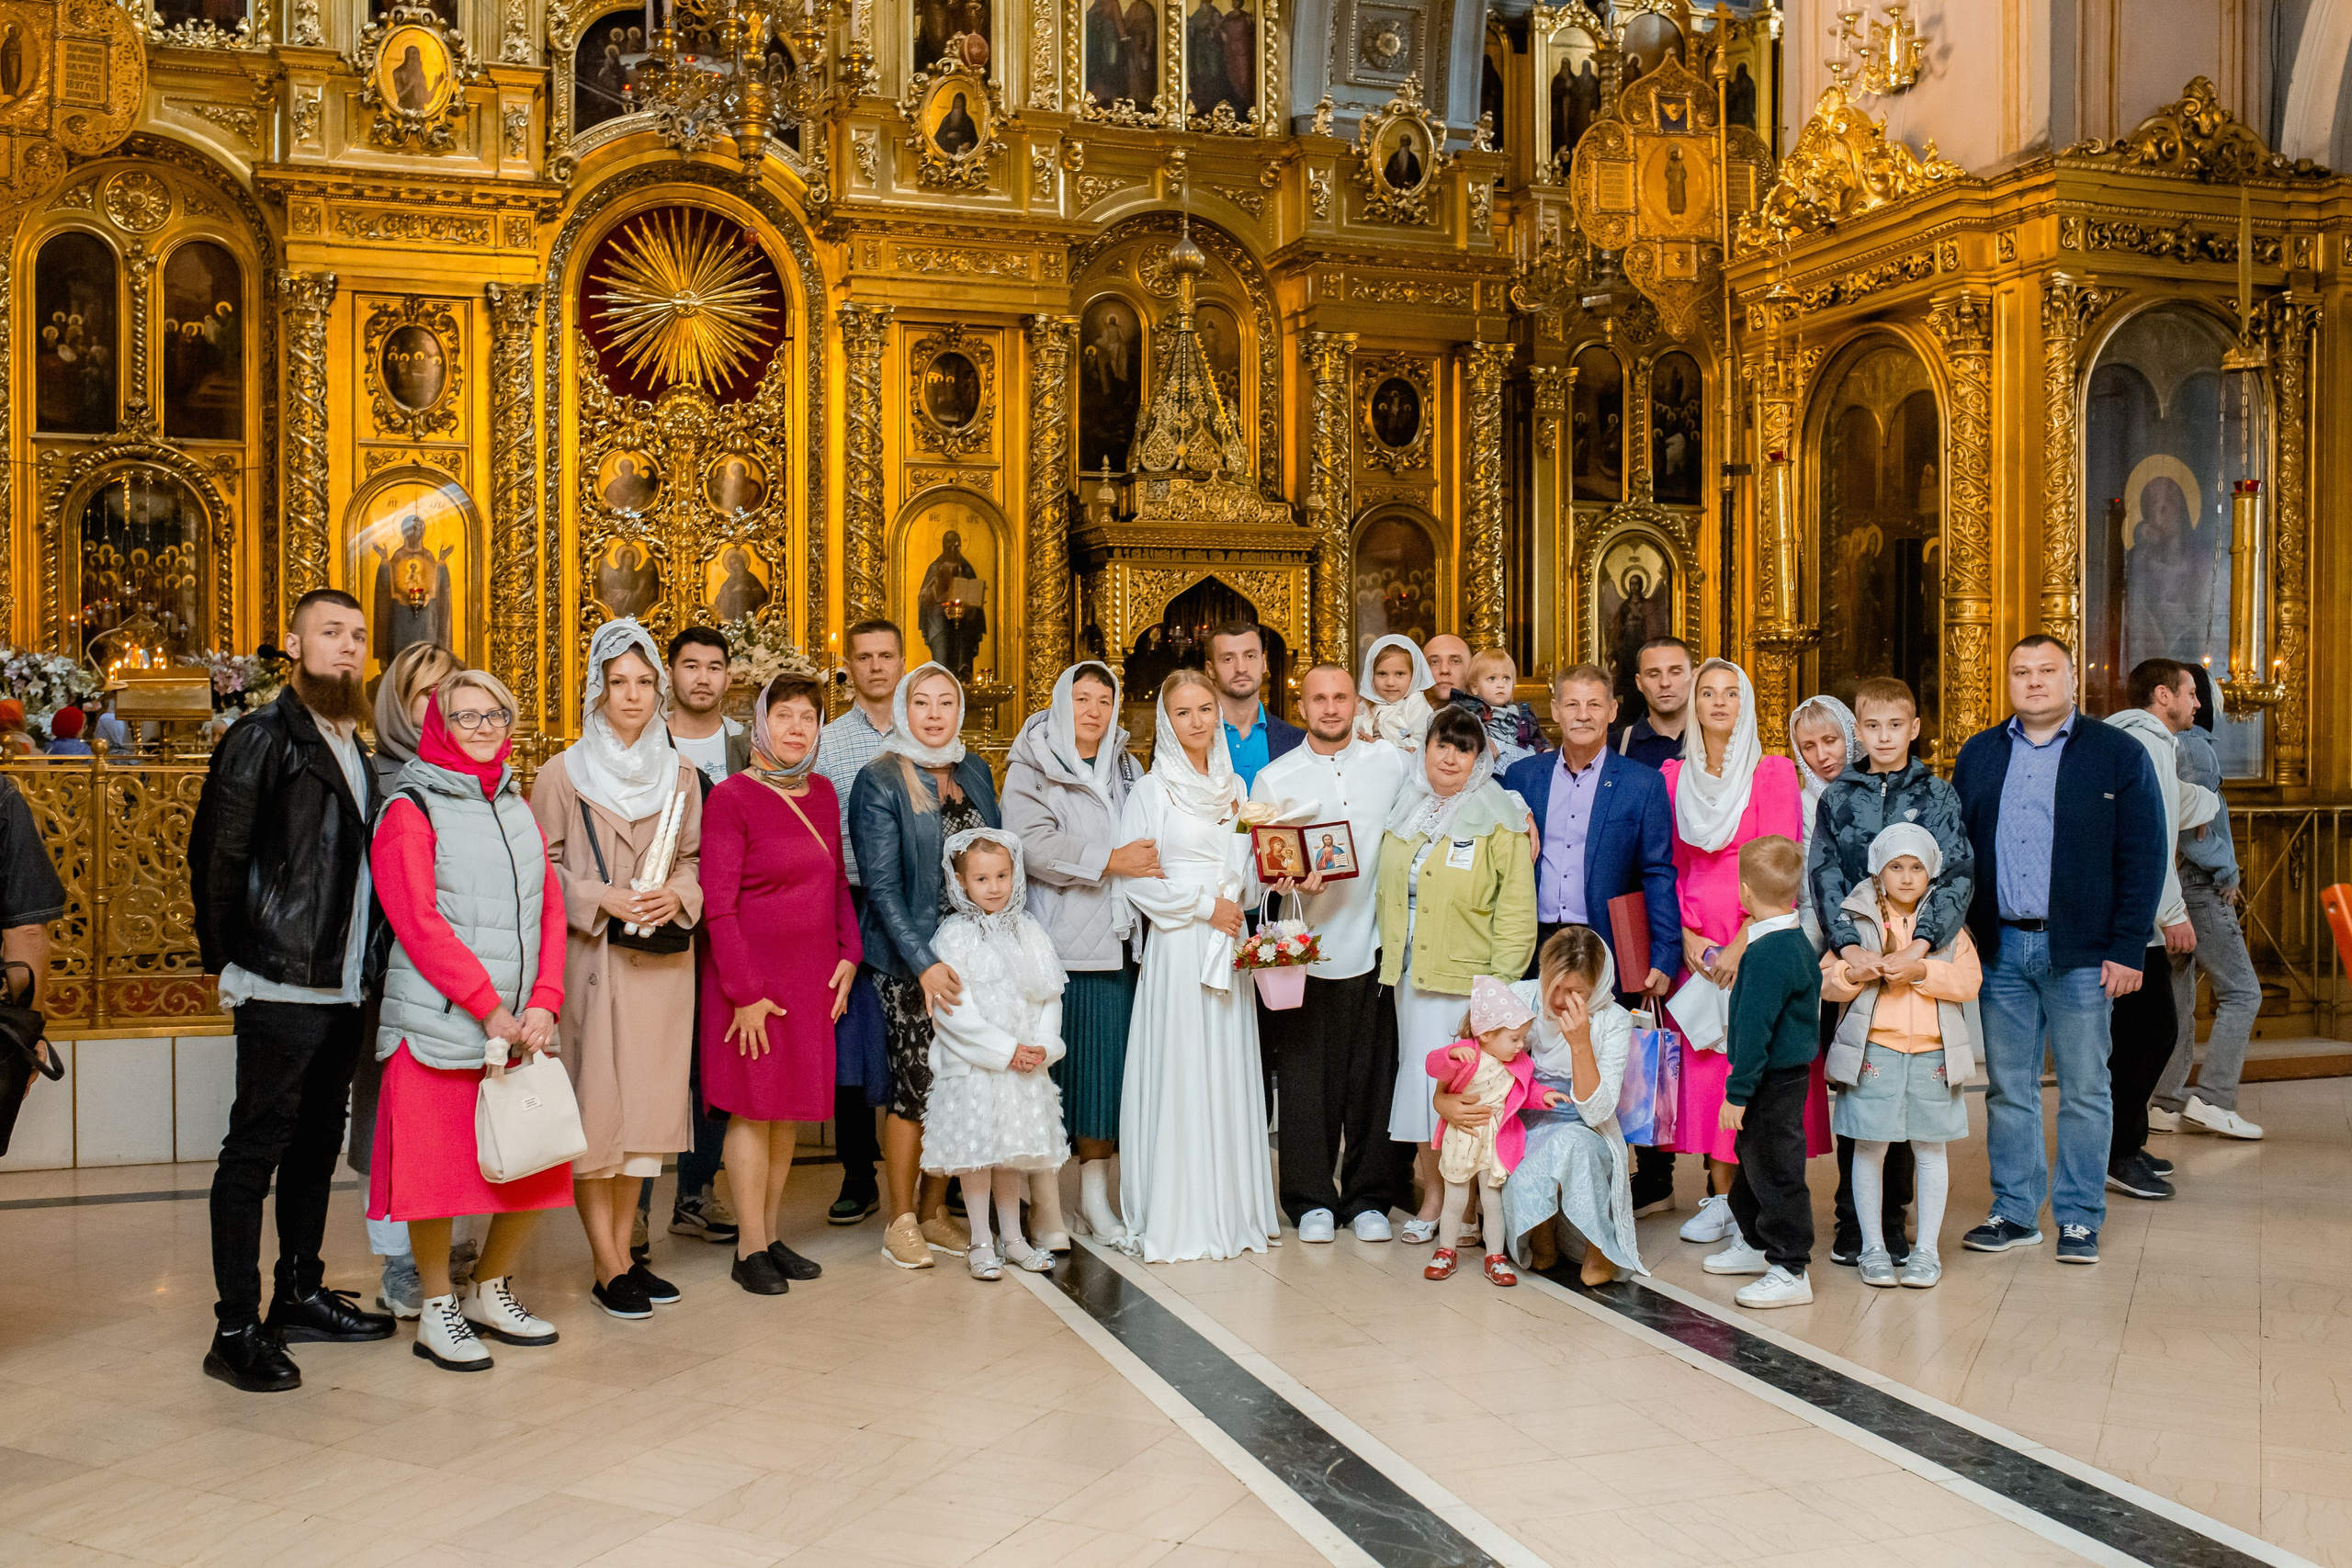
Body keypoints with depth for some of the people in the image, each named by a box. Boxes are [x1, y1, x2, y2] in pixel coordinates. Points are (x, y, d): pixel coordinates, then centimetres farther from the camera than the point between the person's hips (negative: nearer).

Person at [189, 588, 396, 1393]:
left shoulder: (353, 747, 16)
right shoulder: (263, 739, -8)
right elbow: (216, 854, -10)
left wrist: (363, 963, 12)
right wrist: (231, 959, -5)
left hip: (343, 986, 8)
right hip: (282, 987, -8)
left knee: (317, 1145, 16)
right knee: (255, 1150, -3)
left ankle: (302, 1295, 27)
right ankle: (237, 1331, 2)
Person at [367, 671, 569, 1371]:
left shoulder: (517, 807, 17)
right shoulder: (411, 809, -2)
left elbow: (550, 907, 11)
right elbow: (420, 923, -10)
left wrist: (543, 1002, -3)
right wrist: (490, 1009, -13)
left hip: (522, 1021, 6)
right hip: (440, 1021, -6)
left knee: (538, 1166, 5)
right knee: (438, 1169, -2)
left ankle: (491, 1290, 25)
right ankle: (437, 1311, 14)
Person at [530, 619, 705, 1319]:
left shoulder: (680, 774, 11)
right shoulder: (563, 774, -1)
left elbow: (696, 859, 13)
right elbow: (541, 868, -1)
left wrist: (678, 895, -7)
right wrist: (601, 900, -14)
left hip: (663, 962, 4)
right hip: (592, 961, -4)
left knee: (648, 1101, 7)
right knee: (595, 1105, -4)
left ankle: (625, 1250, 18)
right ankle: (607, 1267, 4)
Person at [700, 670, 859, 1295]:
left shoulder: (822, 793, 9)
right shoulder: (731, 798, -11)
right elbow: (717, 906, -14)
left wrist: (849, 953, 6)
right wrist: (745, 993, -16)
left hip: (813, 976, 6)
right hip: (754, 977, -6)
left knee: (789, 1110, 12)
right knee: (754, 1108, 1)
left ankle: (772, 1235, 23)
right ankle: (750, 1249, 11)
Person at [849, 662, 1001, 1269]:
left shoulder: (973, 770, 10)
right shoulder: (880, 782, -6)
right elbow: (882, 885, -11)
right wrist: (925, 963, -19)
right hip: (910, 959, -5)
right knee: (916, 1084, -3)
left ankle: (935, 1212, 20)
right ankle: (901, 1221, 11)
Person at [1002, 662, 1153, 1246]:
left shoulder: (1124, 770, 17)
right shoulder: (1030, 770, 0)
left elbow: (1147, 843, 23)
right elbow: (1033, 847, -13)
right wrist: (1109, 861, -16)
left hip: (1115, 942, 5)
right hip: (1056, 941, -5)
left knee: (1108, 1062, 5)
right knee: (1050, 1064, -3)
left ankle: (1095, 1196, 15)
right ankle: (1045, 1204, 5)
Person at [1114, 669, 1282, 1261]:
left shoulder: (1234, 787, 14)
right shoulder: (1150, 790, -2)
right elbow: (1133, 878, -8)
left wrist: (1260, 884, -3)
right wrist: (1203, 906, -11)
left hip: (1229, 943, 5)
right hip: (1176, 945, -5)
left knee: (1230, 1071, 6)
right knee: (1178, 1073, -5)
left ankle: (1231, 1208, 13)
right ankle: (1175, 1218, 2)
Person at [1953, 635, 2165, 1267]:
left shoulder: (2118, 753, 1)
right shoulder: (1979, 755, 11)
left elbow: (2143, 858, -3)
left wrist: (2127, 950, -9)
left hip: (2080, 952, -3)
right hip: (2000, 948, 3)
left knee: (2084, 1090, 5)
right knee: (2008, 1088, 9)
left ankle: (2079, 1219, 15)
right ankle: (2014, 1213, 19)